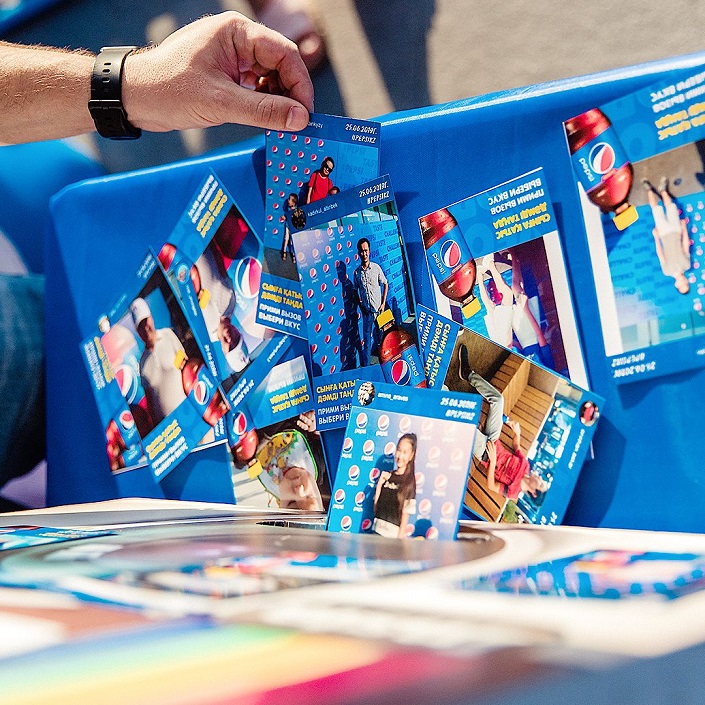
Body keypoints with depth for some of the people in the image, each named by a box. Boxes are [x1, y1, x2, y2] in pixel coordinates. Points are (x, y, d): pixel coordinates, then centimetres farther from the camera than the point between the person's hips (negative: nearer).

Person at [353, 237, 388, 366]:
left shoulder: (376, 267, -4)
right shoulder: (356, 272, -1)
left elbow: (385, 284, 5)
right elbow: (355, 290, 11)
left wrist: (383, 304, 0)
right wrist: (360, 305, 0)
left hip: (378, 309, 0)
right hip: (366, 310, 0)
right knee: (367, 339, 2)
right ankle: (365, 366, 6)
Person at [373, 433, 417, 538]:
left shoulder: (409, 481, -4)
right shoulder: (387, 476, 10)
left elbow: (405, 513, -7)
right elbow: (376, 506, 12)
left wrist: (400, 537, -11)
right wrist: (379, 484, 3)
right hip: (378, 529, 5)